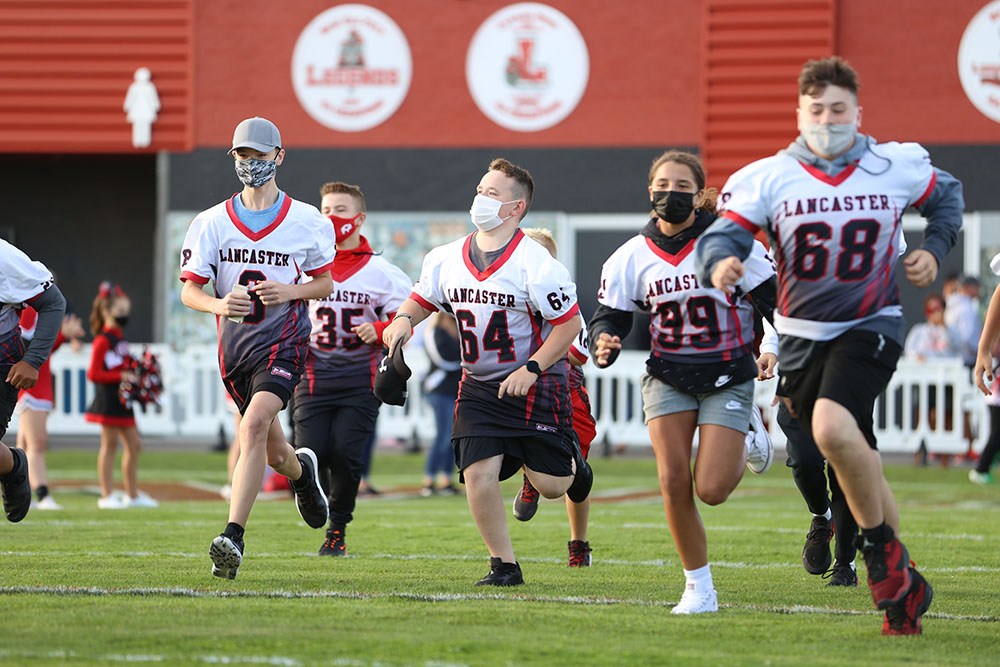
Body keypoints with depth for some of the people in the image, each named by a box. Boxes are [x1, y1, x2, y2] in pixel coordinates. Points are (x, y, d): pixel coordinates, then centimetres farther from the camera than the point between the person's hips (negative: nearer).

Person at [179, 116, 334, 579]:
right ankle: (302, 470, 52)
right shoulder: (212, 223, 2)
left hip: (284, 342, -3)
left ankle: (233, 537, -29)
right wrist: (219, 305, -21)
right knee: (273, 453, 14)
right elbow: (189, 290, 1)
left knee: (254, 426, -26)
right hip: (235, 345, 3)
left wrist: (289, 292, -12)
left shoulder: (306, 223, -1)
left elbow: (325, 283, 9)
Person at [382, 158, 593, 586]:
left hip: (534, 385, -4)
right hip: (480, 387, 4)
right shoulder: (447, 259, -1)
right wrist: (404, 318, -9)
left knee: (549, 485, 1)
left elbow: (570, 323, -13)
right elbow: (423, 298, 14)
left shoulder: (534, 263, -19)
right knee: (478, 474, -12)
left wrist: (532, 370, -20)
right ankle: (504, 565, 3)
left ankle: (570, 463, 39)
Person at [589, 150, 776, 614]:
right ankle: (699, 587, 6)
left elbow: (775, 301, -4)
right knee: (674, 482, -10)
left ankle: (748, 441, 24)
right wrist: (604, 344, -17)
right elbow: (610, 315, 5)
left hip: (727, 377, -2)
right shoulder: (633, 257, -1)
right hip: (667, 378, 3)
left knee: (711, 490, -11)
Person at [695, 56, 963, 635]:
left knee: (833, 426, -30)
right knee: (857, 460, 6)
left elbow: (947, 195, 16)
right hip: (802, 335, 3)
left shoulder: (898, 167, -4)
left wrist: (934, 249, -1)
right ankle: (907, 586, 20)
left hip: (871, 326, -3)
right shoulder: (767, 179, -6)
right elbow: (723, 234, -15)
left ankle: (882, 546, -10)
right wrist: (720, 263, -38)